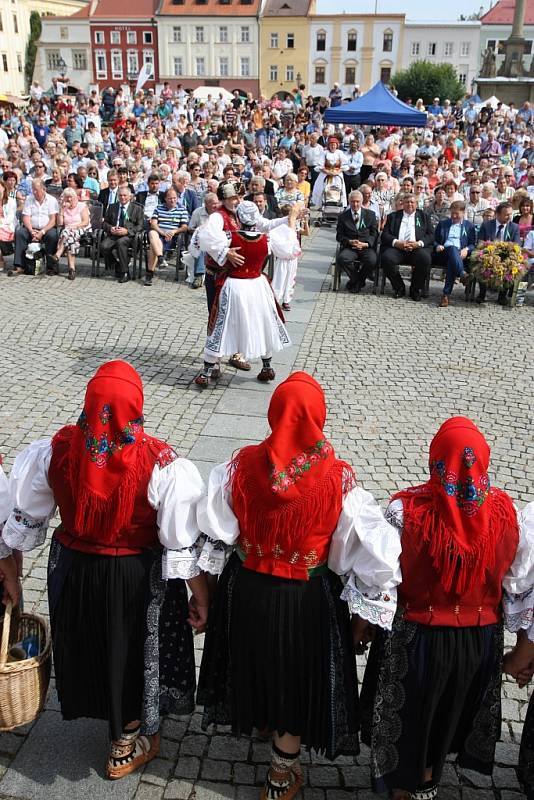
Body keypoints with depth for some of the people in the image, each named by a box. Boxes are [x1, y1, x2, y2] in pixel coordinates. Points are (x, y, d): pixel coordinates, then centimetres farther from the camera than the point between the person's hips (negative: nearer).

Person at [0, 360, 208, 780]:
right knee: (133, 652, 22)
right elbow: (183, 546, -19)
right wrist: (201, 597, -3)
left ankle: (107, 713, 57)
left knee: (89, 646, 29)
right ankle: (131, 741, 45)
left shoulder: (53, 451, -18)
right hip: (137, 578, -3)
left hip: (72, 570, 3)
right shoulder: (164, 465, -27)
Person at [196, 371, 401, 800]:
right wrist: (363, 615, -4)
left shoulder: (242, 466, -18)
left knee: (255, 664, 30)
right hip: (309, 599, -2)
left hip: (248, 590, 2)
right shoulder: (338, 479, -22)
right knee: (296, 678, 21)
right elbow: (373, 555, -17)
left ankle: (260, 720, 59)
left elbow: (212, 532, -8)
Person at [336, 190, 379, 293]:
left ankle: (357, 282, -4)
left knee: (372, 260, -33)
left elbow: (374, 234, 9)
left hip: (366, 247, 0)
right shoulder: (343, 216, 12)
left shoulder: (370, 215, 12)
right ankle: (356, 279, -7)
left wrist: (366, 244, -10)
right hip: (349, 247, 0)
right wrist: (349, 241, -12)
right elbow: (339, 236, 8)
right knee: (341, 258, -33)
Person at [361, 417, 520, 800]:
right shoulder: (503, 509, -18)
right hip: (479, 635, 3)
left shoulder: (406, 509, -28)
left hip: (417, 634, -3)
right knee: (450, 708, 28)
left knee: (409, 708, 24)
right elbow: (510, 575, -6)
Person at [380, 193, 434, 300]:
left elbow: (431, 235, 9)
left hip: (418, 248, 0)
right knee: (386, 257, -31)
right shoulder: (393, 216, 20)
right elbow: (385, 235, 8)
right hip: (397, 247, 0)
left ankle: (415, 289, -10)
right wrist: (396, 242, -12)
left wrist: (418, 243, -11)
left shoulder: (423, 216, 21)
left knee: (425, 258, -33)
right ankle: (399, 288, -9)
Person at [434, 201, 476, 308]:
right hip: (443, 254, 0)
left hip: (460, 255, 0)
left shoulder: (469, 226, 24)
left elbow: (473, 244, 16)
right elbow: (435, 240, 24)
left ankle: (446, 295, -45)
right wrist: (437, 246, 0)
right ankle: (462, 275, -59)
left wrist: (467, 249, -7)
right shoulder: (442, 224, 28)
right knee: (453, 249, -38)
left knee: (452, 262, -39)